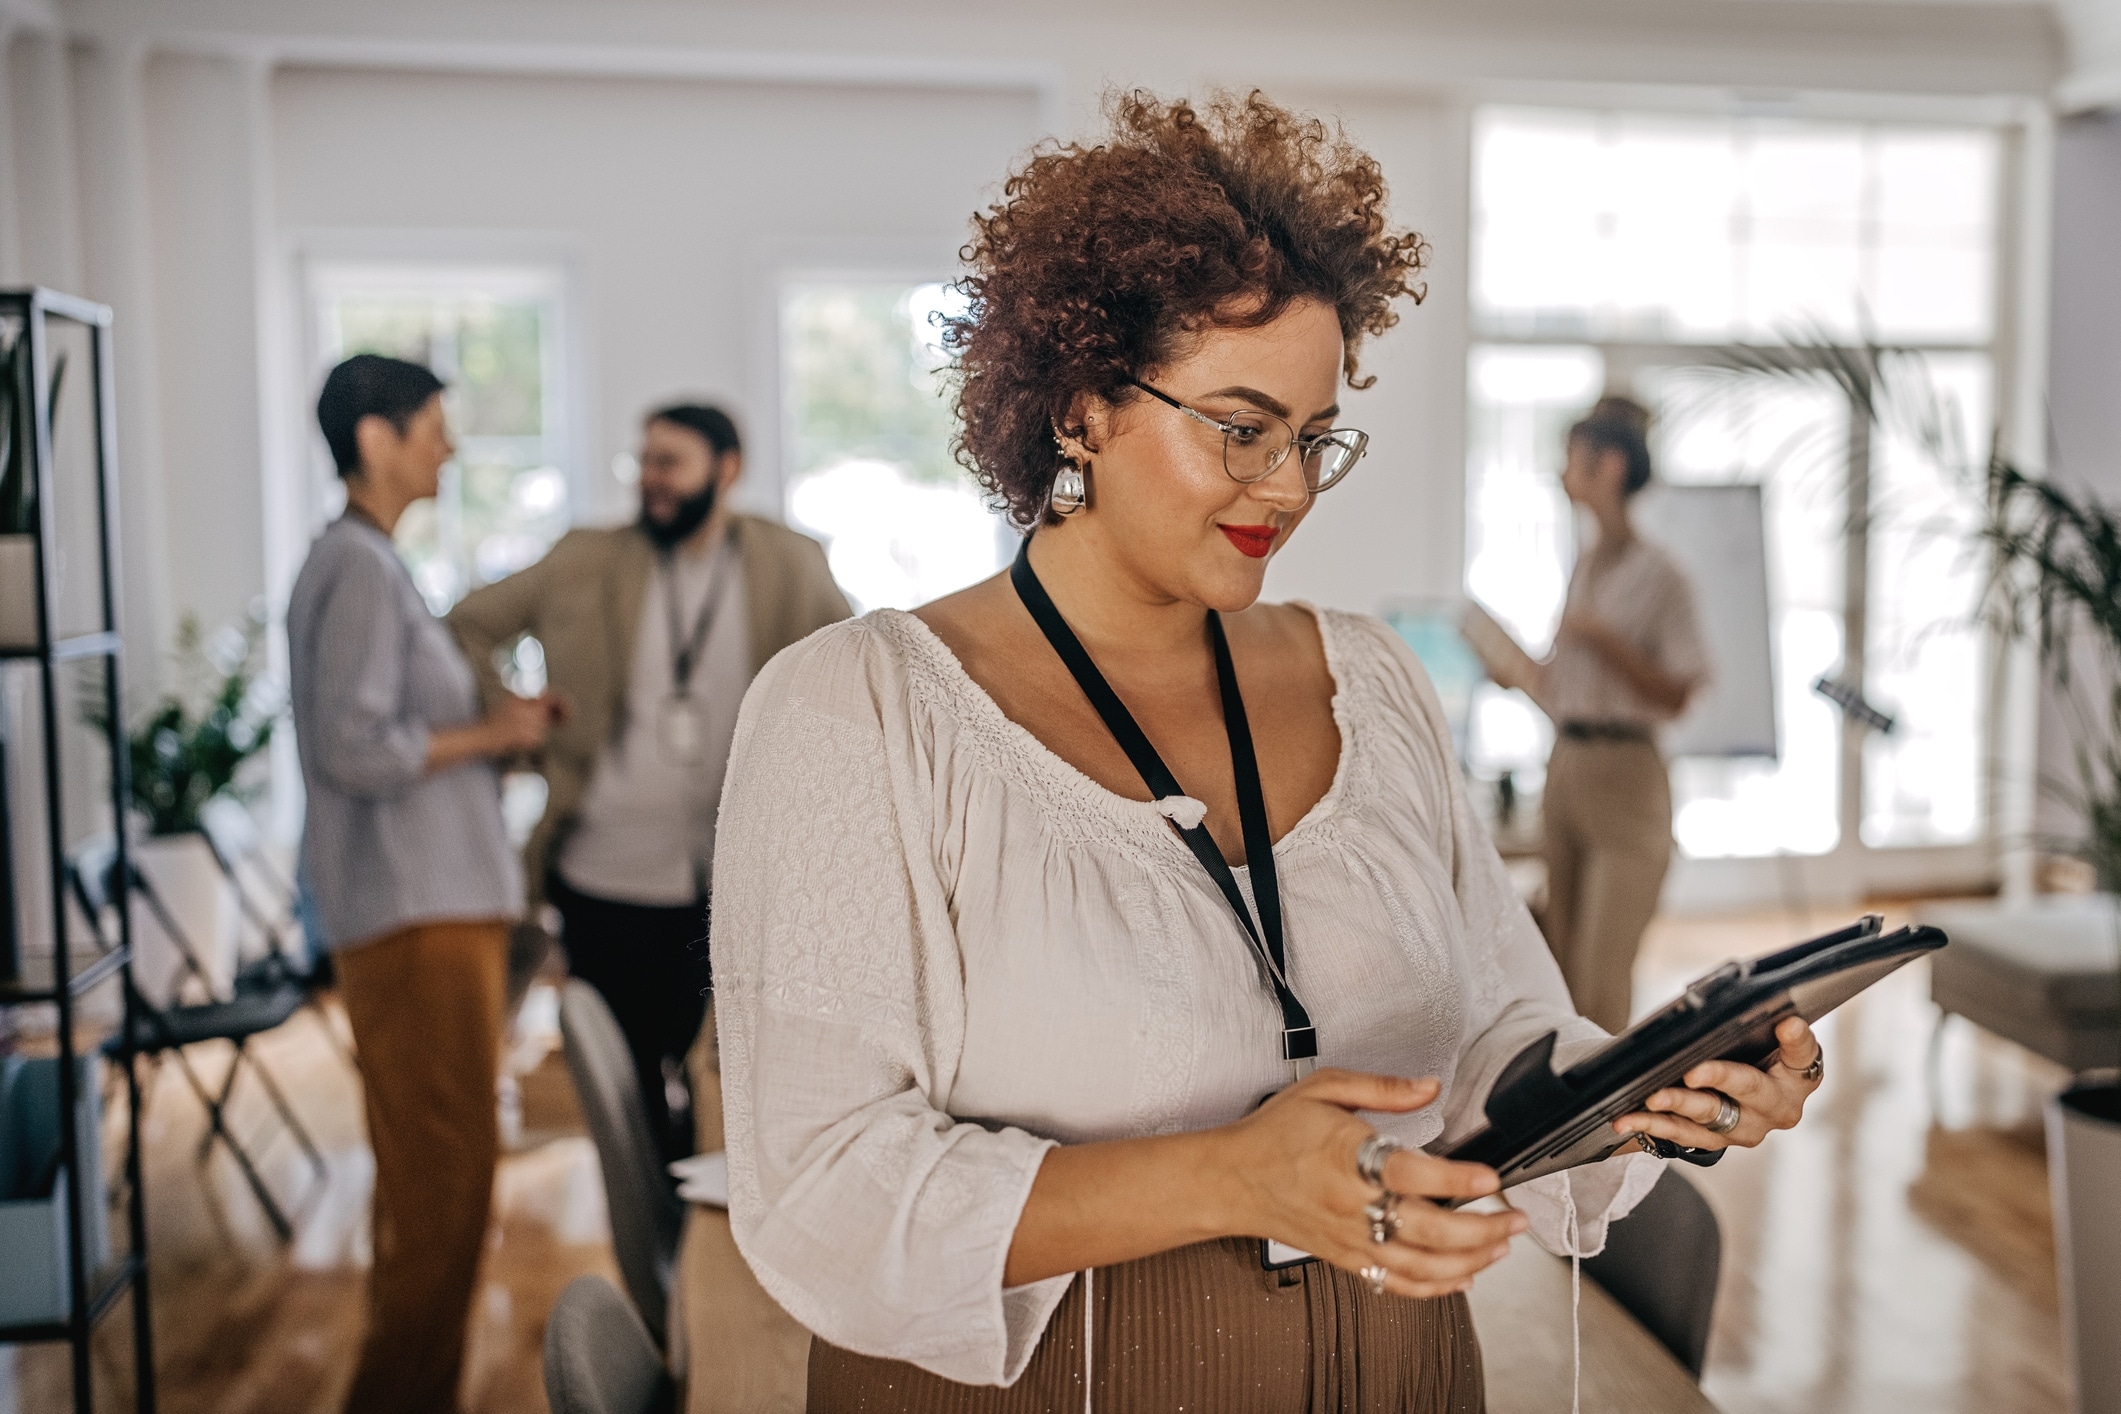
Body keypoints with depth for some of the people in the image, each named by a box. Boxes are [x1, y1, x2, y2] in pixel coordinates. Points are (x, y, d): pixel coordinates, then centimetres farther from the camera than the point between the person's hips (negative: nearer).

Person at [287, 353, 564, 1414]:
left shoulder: (369, 566, 19)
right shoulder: (357, 571, -13)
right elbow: (354, 749, -22)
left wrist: (501, 733, 12)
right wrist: (490, 734, -12)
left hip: (436, 905, 10)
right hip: (414, 918, -10)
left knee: (428, 1174, 17)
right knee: (444, 1178, -6)